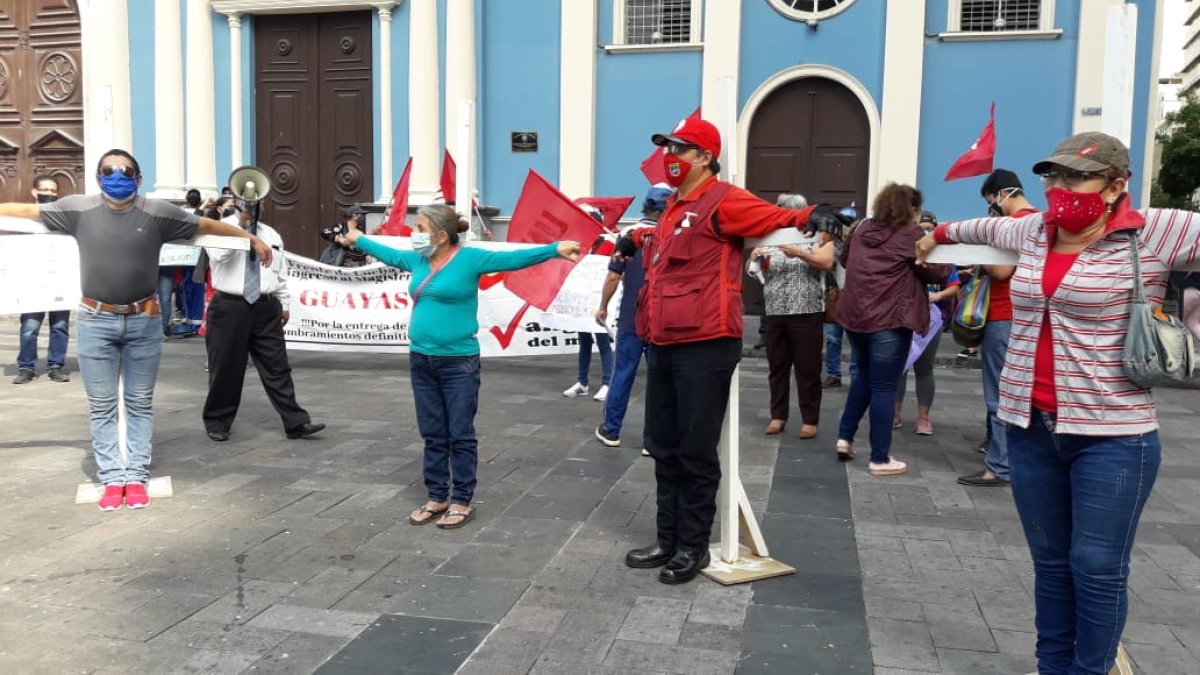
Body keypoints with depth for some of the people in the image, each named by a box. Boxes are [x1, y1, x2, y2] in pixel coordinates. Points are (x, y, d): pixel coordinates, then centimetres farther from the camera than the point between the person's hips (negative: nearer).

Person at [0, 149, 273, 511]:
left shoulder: (158, 212, -4)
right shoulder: (79, 209, -2)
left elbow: (207, 225, 4)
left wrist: (252, 239, 7)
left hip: (143, 320, 0)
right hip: (95, 321, 0)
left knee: (140, 404, 7)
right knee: (101, 407, 5)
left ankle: (136, 477, 15)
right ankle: (112, 478, 14)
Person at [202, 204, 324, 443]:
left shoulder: (271, 235, 14)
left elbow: (281, 273, 18)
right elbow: (219, 255, -23)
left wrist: (285, 303, 15)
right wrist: (240, 225, -20)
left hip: (265, 308, 4)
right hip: (229, 308, -3)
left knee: (277, 366, 3)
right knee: (226, 368, 5)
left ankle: (296, 422, 3)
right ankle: (217, 422, 21)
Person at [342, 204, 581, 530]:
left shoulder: (469, 258, -9)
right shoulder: (418, 260, 10)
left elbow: (512, 258, -17)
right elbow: (388, 253, 29)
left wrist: (555, 249, -27)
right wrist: (358, 239, 43)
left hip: (458, 363, -6)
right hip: (421, 361, 7)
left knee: (460, 436, 3)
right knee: (433, 435, 14)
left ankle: (462, 502, 13)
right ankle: (437, 498, 25)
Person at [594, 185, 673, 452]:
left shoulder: (628, 234, -2)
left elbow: (613, 276, -3)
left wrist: (603, 307, 9)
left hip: (631, 318, 1)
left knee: (623, 374, 11)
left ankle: (611, 430, 20)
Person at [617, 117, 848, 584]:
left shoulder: (722, 200, -8)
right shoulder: (674, 208, 19)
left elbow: (777, 218, -16)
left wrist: (813, 216, -34)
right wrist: (635, 238, 48)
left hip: (703, 346, -9)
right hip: (662, 344, 9)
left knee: (696, 452, 1)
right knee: (664, 448, 14)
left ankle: (694, 546, 15)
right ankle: (668, 540, 26)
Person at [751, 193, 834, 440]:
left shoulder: (818, 236, 2)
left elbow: (827, 263, -13)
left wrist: (799, 252, -25)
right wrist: (754, 258, -13)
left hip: (807, 315, -4)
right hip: (775, 315, 4)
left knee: (807, 369, 2)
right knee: (777, 368, 9)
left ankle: (810, 420, 9)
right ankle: (778, 416, 18)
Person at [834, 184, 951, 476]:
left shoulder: (862, 228, 11)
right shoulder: (911, 234, -7)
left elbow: (845, 259, 25)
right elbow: (936, 273, -5)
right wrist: (948, 261, 14)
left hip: (854, 316, 6)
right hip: (889, 320, -6)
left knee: (864, 376, 24)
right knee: (884, 387, 0)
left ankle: (845, 437, 22)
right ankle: (880, 459, 6)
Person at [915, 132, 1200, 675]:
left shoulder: (1154, 235, -7)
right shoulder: (1034, 231, 11)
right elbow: (987, 228, 32)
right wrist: (939, 234, 48)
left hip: (1111, 435, -5)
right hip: (1031, 427, 5)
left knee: (1098, 568, 2)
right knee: (1050, 562, 15)